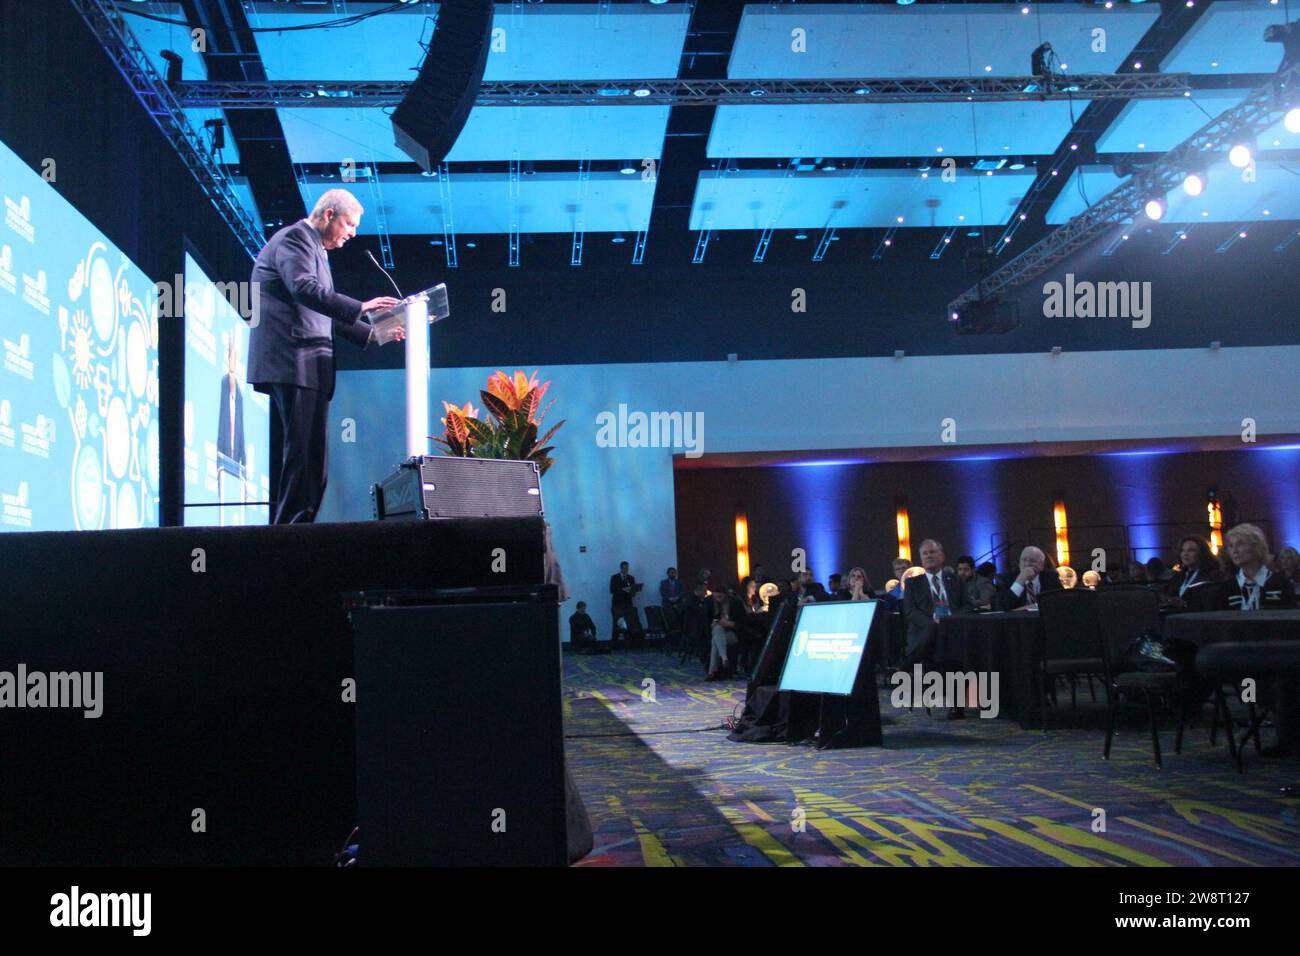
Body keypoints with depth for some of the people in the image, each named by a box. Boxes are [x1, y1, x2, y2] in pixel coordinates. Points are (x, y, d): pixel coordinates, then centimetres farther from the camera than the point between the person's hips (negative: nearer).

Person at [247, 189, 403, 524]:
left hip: (310, 367, 10)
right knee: (304, 455, -14)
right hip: (293, 364, -10)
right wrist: (361, 307, -26)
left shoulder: (314, 249, 27)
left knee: (311, 458, 6)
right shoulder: (294, 238, -4)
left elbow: (326, 313, 29)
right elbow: (305, 289, -22)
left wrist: (371, 333, 21)